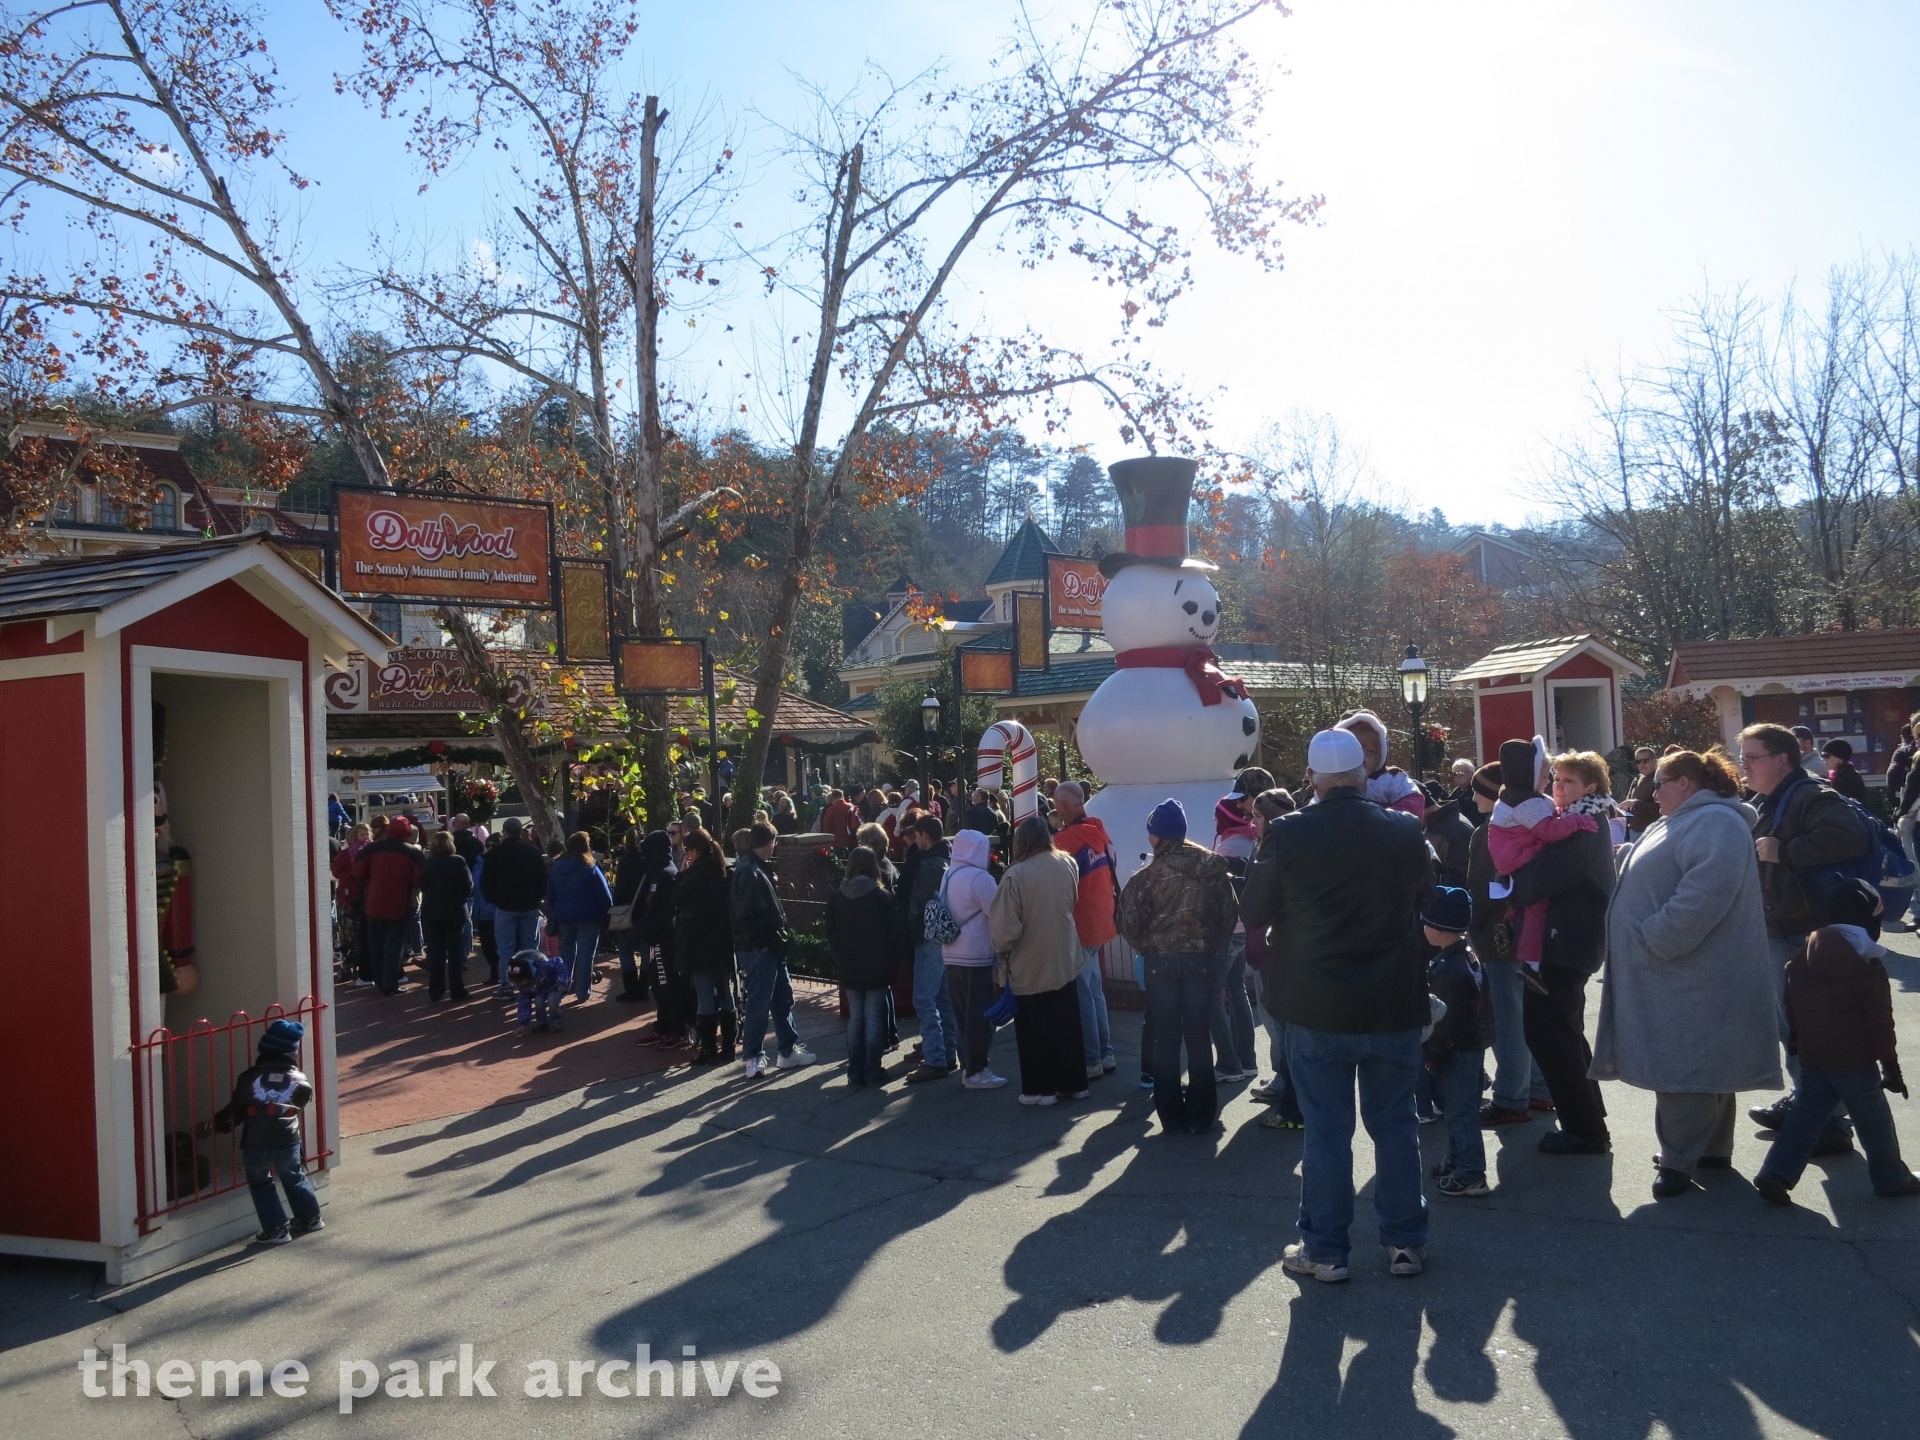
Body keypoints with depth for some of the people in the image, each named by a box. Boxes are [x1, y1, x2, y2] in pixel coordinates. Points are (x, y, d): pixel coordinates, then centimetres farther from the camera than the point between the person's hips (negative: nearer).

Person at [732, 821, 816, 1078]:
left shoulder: (758, 868, 14)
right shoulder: (750, 872, -18)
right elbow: (747, 915, -24)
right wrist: (762, 941, -18)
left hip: (769, 946, 10)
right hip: (758, 949, -10)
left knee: (783, 997, 16)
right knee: (759, 1003, -1)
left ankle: (789, 1050, 26)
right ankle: (753, 1057, 9)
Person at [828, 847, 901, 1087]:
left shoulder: (836, 896, 0)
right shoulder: (881, 896, -10)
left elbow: (830, 933, 5)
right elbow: (894, 930, -6)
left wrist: (840, 958, 13)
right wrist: (887, 960, 7)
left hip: (848, 967, 3)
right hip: (876, 966, -3)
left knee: (855, 1017, 10)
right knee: (874, 1017, 3)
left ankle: (855, 1073, 10)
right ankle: (873, 1071, 5)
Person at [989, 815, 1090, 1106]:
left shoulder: (1015, 875, -23)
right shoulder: (1067, 864, -6)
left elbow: (1006, 926, -21)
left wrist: (1001, 946, -1)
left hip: (1029, 967, -5)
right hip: (1065, 961, 5)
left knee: (1034, 1031, 10)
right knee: (1067, 1027, 16)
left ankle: (1040, 1088, 16)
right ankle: (1073, 1083, 24)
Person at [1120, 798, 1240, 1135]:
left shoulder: (1146, 877, -9)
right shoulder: (1213, 868, -2)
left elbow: (1131, 926, -11)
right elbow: (1231, 912, -2)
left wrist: (1148, 947, 8)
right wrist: (1214, 946, 12)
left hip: (1161, 963, -2)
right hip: (1203, 959, 2)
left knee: (1166, 1041, 9)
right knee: (1199, 1038, 10)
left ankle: (1172, 1117, 12)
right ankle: (1201, 1116, 14)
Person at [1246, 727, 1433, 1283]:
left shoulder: (1288, 834, -13)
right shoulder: (1405, 832, -6)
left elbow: (1255, 913, -3)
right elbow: (1425, 898, 11)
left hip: (1318, 1007, -2)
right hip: (1395, 1005, 2)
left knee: (1325, 1130, 7)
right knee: (1395, 1124, 14)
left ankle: (1325, 1249, 16)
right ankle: (1405, 1242, 24)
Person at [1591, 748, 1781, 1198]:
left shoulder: (1715, 823, -17)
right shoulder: (1687, 822, 19)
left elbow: (1704, 896, -30)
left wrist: (1653, 939, -25)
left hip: (1689, 975, -11)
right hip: (1677, 975, 11)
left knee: (1682, 1066, -7)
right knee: (1700, 1062, 17)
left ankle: (1680, 1160, -1)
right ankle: (1712, 1149, 26)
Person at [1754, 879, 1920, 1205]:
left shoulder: (1801, 961, 6)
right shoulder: (1869, 969, -12)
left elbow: (1792, 1009, 13)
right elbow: (1880, 1022, -10)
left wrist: (1794, 1042, 25)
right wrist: (1891, 1065, -3)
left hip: (1811, 1057, 5)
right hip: (1854, 1059, -5)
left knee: (1807, 1114, 8)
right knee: (1874, 1122, 11)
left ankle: (1776, 1173, -1)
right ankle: (1892, 1179, 25)